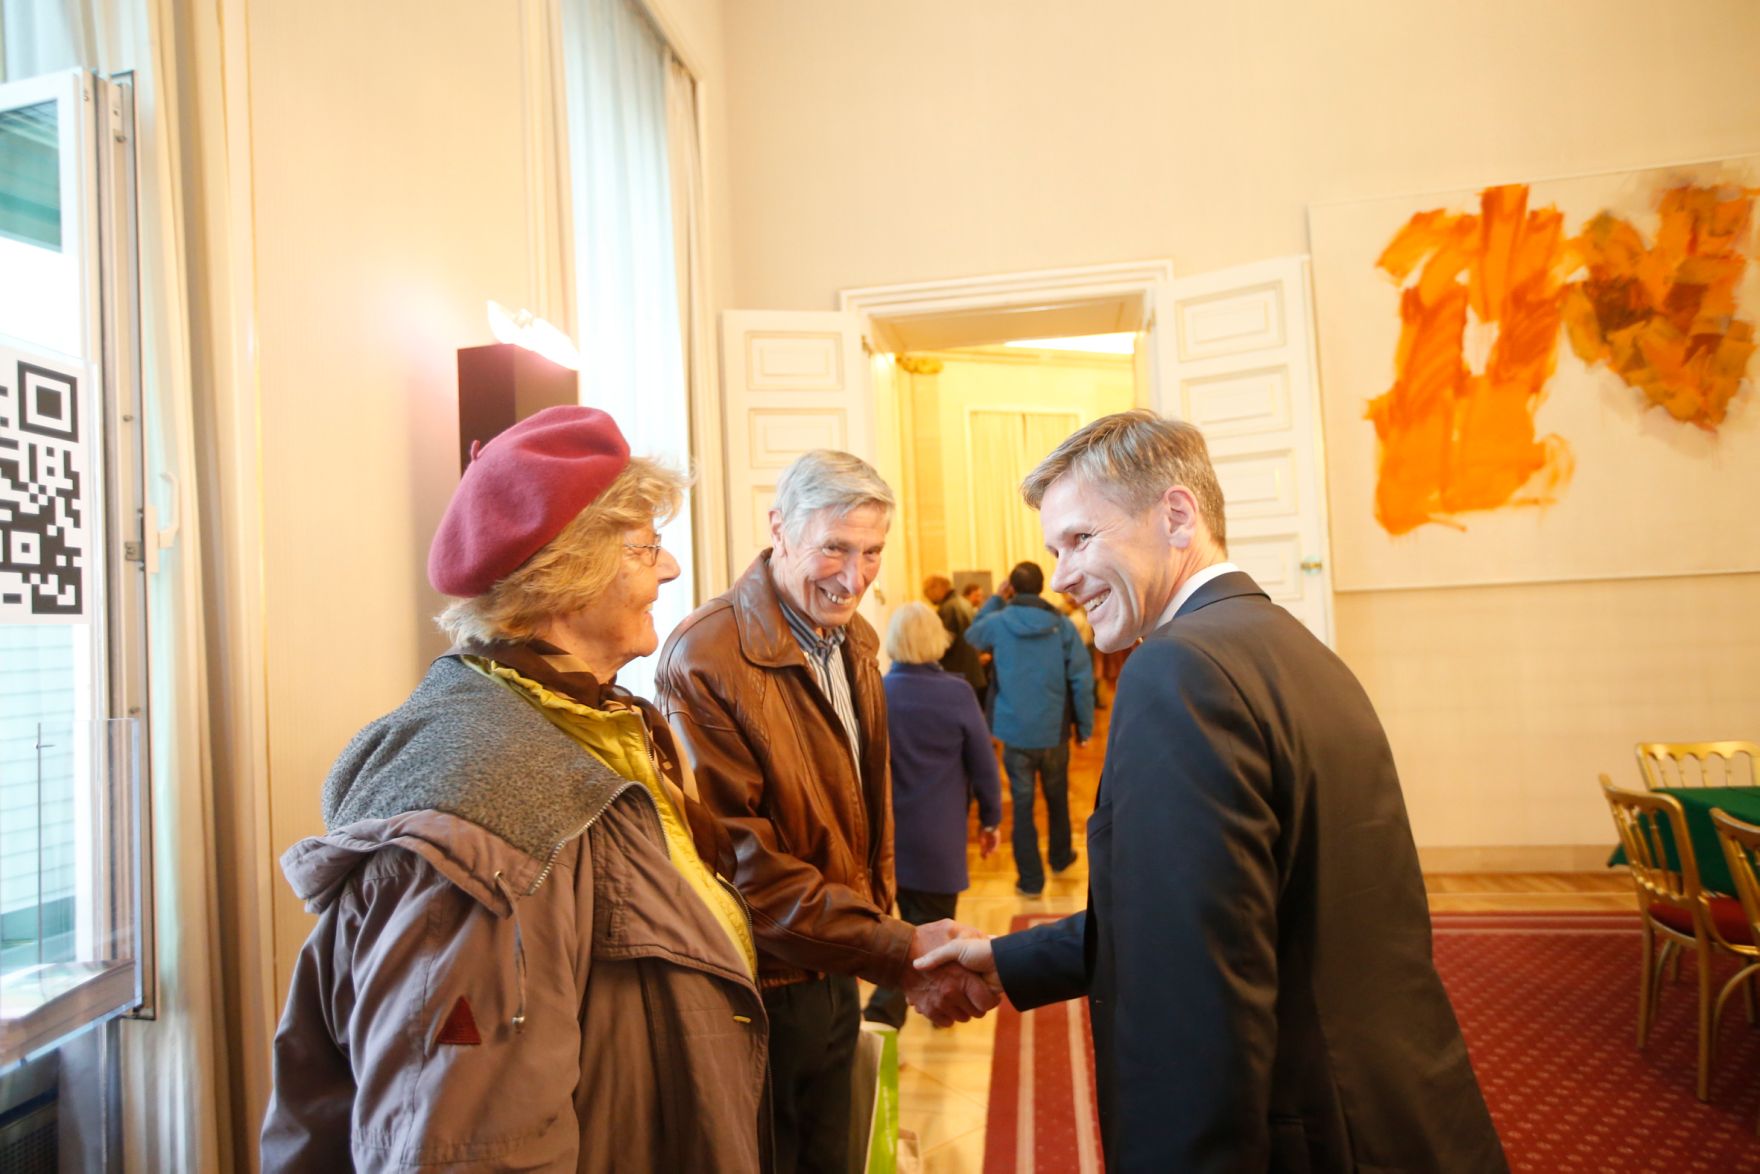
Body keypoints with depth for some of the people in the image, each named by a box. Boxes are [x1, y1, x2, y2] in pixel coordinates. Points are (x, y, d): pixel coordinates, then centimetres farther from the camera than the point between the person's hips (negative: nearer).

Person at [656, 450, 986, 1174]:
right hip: (756, 994, -7)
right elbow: (742, 863, -26)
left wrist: (879, 919, 7)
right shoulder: (703, 660, -23)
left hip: (835, 977, 8)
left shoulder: (855, 646, 5)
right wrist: (899, 952, -27)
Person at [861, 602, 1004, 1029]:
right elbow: (983, 764, -6)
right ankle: (880, 1015, 7)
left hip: (887, 832, 3)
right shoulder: (956, 693, -14)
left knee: (913, 922, 22)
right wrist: (990, 818, 9)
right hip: (939, 834, -3)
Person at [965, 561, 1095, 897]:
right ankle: (1060, 857, 41)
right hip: (1054, 731, 1)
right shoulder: (1062, 624, -8)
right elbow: (1082, 679, -8)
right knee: (1057, 798, 22)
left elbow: (972, 635, 16)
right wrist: (1084, 726, 1)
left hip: (1015, 732, -1)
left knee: (1023, 805, 8)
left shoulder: (997, 622, -8)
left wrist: (995, 599, 14)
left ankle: (1031, 879, 12)